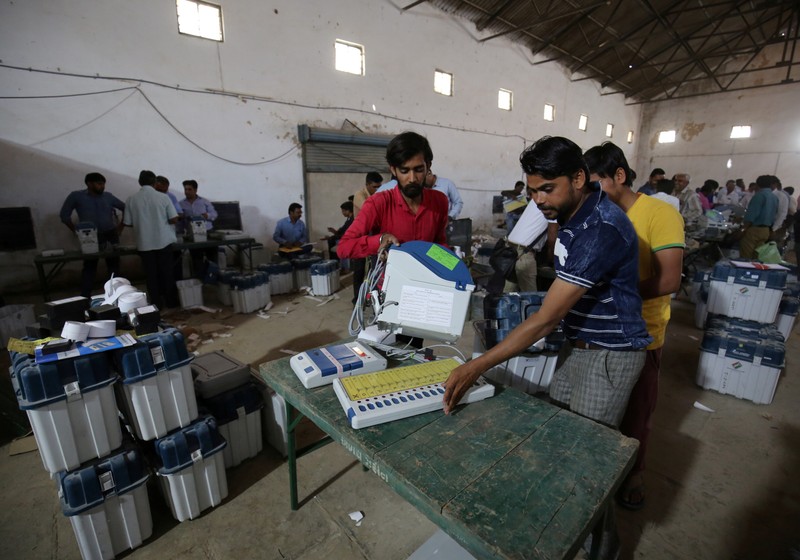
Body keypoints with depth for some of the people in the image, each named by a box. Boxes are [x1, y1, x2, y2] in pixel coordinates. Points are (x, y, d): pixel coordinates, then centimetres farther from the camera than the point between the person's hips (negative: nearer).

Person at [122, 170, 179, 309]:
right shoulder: (163, 197, -7)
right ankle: (171, 301, 17)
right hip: (164, 241, -1)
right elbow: (174, 219, -8)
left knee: (151, 274, 8)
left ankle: (157, 304, 13)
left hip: (144, 243, 1)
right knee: (167, 272, 10)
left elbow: (128, 223, 2)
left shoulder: (131, 200, -3)